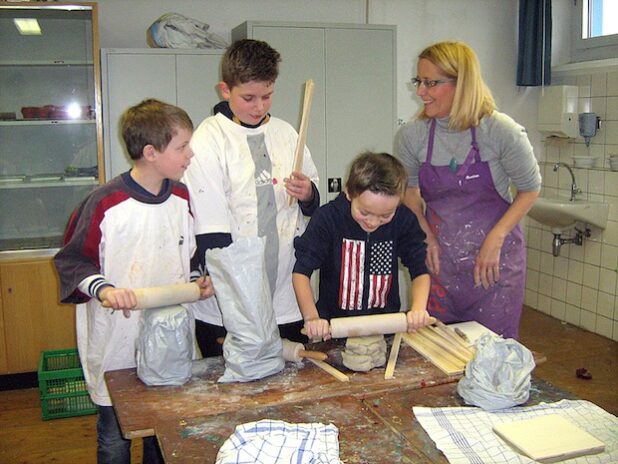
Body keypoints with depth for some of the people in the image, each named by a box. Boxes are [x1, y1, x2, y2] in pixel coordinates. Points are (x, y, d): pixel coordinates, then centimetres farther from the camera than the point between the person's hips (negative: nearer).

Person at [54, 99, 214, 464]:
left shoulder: (182, 199, 4)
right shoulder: (105, 204, -15)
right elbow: (71, 260, -9)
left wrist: (200, 281, 1)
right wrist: (103, 289, -24)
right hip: (117, 346, -5)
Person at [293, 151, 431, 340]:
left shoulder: (404, 220, -6)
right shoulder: (327, 218, -14)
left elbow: (420, 270, 1)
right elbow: (301, 271, -11)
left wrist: (418, 309, -18)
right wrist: (312, 318, -24)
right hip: (334, 328, -1)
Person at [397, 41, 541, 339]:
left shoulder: (501, 131, -14)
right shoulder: (412, 136, -5)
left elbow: (530, 188, -3)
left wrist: (495, 239, -13)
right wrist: (425, 236, -2)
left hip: (494, 260, -2)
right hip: (438, 258, 3)